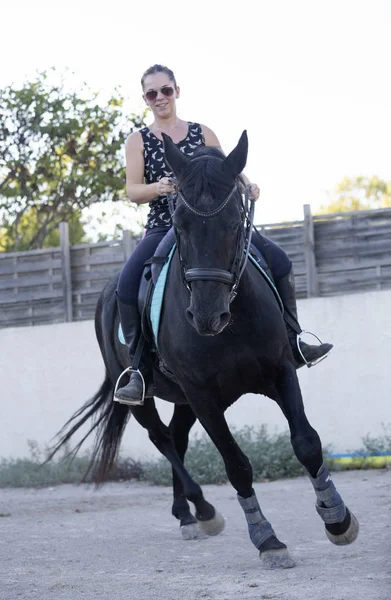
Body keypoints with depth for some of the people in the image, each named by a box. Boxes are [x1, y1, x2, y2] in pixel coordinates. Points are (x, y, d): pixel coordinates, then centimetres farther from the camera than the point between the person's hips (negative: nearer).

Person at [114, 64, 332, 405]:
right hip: (163, 227, -2)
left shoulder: (202, 134, 12)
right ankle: (140, 370, -21)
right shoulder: (138, 141, 7)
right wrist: (159, 187, -25)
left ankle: (292, 342, 2)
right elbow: (132, 191, -3)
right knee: (128, 284, -30)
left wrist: (247, 185, -17)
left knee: (278, 259, -12)